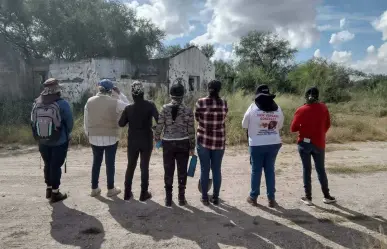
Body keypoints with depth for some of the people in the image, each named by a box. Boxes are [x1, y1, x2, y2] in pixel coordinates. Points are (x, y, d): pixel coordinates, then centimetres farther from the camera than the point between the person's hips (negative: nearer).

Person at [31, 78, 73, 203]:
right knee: (56, 165, 5)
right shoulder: (62, 103, -17)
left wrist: (40, 135, 15)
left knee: (47, 164, 19)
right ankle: (55, 193, 13)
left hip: (43, 141, 5)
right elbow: (69, 122, -12)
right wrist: (67, 134, 7)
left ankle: (49, 189, 33)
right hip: (59, 141, -5)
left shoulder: (37, 103, -3)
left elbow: (33, 122, 2)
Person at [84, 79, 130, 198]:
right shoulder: (114, 102, -12)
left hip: (94, 137, 4)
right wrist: (119, 93, 5)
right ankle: (111, 189, 17)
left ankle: (94, 188, 24)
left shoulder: (89, 101, 0)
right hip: (111, 137, -3)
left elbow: (86, 121, 5)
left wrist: (88, 134, 16)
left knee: (96, 162, 16)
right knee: (110, 163, 7)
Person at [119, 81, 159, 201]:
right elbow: (159, 120, -18)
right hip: (146, 141, -2)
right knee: (144, 167, 8)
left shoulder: (128, 108, -8)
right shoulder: (150, 105, -13)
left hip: (132, 142, 2)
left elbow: (121, 123, 0)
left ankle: (127, 193, 23)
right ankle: (144, 194, 16)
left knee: (130, 166, 15)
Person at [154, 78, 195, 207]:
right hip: (183, 144, 0)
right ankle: (181, 197, 19)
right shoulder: (188, 110, -7)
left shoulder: (165, 108, -7)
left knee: (168, 172, 10)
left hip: (168, 143, 0)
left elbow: (159, 126, -7)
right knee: (182, 171, 11)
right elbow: (191, 131, -5)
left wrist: (156, 139, 11)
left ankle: (168, 198, 18)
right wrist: (192, 147, 4)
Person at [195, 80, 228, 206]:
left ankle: (205, 197, 17)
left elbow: (197, 118, 5)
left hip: (204, 140, -1)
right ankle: (216, 197, 20)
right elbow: (223, 119, 7)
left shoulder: (201, 102, -7)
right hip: (219, 142, 1)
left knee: (205, 170, 8)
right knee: (217, 170, 11)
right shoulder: (224, 103, -2)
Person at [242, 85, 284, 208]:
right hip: (274, 143, 3)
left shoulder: (253, 108, -10)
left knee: (256, 170, 9)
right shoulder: (277, 109, 1)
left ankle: (253, 197, 19)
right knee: (270, 170, 12)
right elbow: (280, 126, 12)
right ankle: (271, 198, 17)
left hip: (257, 144, -3)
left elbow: (244, 125, 0)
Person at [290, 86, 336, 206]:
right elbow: (327, 125, 8)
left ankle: (308, 197, 12)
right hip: (319, 144, 2)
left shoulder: (301, 110, -9)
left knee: (307, 170, 6)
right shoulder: (323, 108, -1)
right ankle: (327, 196, 23)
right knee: (321, 170, 14)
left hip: (305, 143, -2)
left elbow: (293, 128, -7)